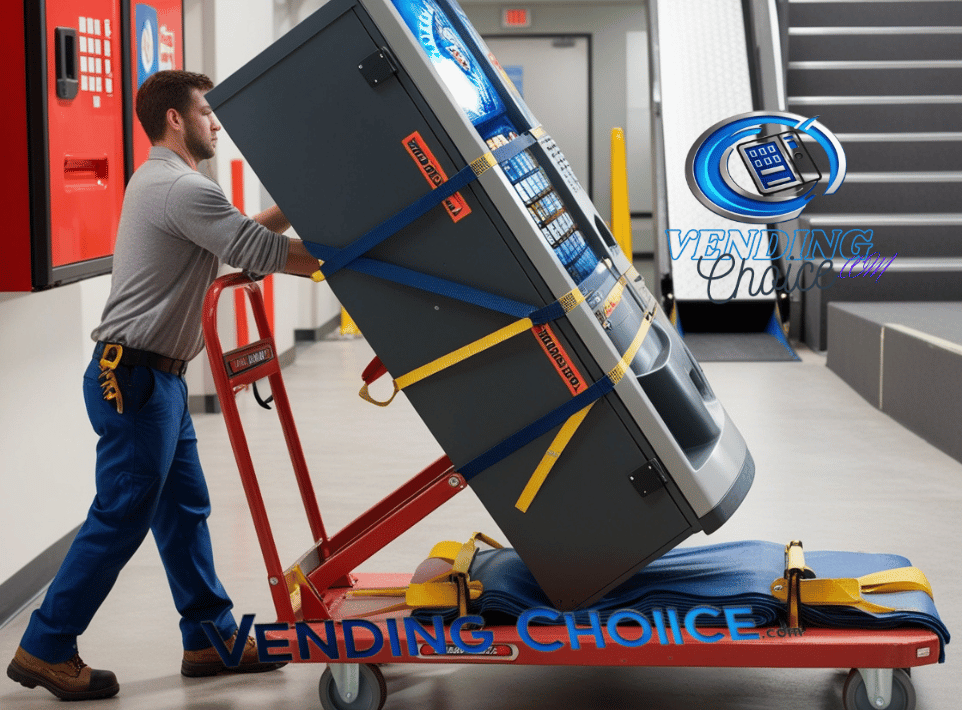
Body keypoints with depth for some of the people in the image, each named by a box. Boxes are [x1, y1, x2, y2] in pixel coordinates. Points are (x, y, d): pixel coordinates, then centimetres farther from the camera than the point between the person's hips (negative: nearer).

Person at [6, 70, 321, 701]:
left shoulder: (158, 181, 18)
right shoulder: (184, 189, -17)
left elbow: (240, 234, 20)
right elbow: (260, 254, -20)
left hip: (155, 378, 11)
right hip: (136, 378, -11)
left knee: (185, 509, 14)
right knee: (119, 520, -4)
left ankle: (211, 637, 21)